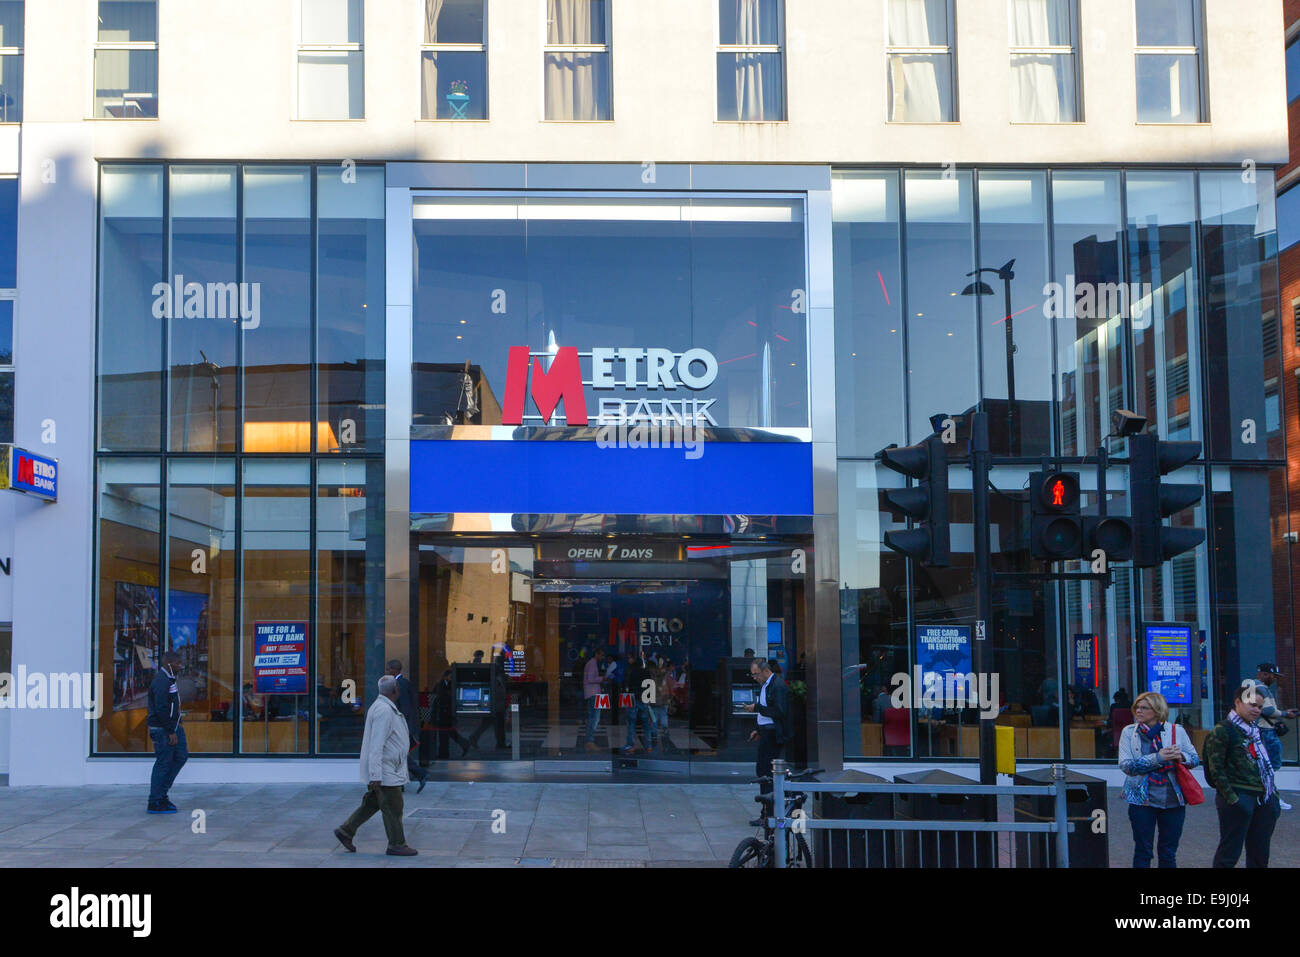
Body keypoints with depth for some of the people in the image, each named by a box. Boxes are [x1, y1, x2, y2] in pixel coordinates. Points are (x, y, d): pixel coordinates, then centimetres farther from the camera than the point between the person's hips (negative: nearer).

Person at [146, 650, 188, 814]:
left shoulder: (169, 679, 14)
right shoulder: (161, 682, -19)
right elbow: (161, 709, -23)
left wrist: (177, 725, 19)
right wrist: (171, 732, -22)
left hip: (172, 726, 10)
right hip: (162, 729, -10)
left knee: (181, 756, 11)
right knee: (163, 763, -4)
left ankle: (162, 792, 18)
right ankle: (155, 803, 3)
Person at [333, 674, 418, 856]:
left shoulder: (384, 707, 13)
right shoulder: (384, 711, -21)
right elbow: (376, 745, -24)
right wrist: (375, 776, -25)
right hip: (384, 771, -10)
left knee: (371, 804, 15)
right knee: (393, 807, -1)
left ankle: (345, 830, 19)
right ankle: (396, 845, 6)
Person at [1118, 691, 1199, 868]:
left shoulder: (1177, 731, 4)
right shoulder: (1129, 732, 1)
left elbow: (1195, 759, 7)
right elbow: (1126, 765, -9)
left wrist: (1181, 757, -16)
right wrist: (1157, 758, -18)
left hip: (1173, 799, 1)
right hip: (1142, 798, -1)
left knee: (1168, 853, 8)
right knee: (1142, 852, 3)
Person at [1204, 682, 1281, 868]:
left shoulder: (1255, 730, 17)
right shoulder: (1222, 730, -8)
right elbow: (1216, 769, -12)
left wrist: (1273, 793, 14)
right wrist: (1231, 798, -17)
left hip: (1264, 798, 8)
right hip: (1239, 796, -8)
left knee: (1259, 855, 10)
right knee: (1230, 853, -4)